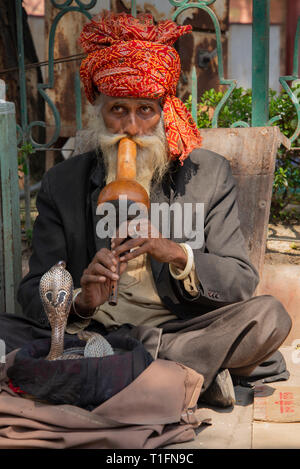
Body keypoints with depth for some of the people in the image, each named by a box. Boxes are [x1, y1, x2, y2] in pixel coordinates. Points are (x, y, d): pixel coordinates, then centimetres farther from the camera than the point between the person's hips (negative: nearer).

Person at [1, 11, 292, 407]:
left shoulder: (210, 175, 4)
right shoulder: (61, 184, 6)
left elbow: (242, 282, -2)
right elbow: (34, 293, 2)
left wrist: (178, 255, -22)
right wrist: (80, 302, -22)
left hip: (179, 328, -1)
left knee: (270, 316, -25)